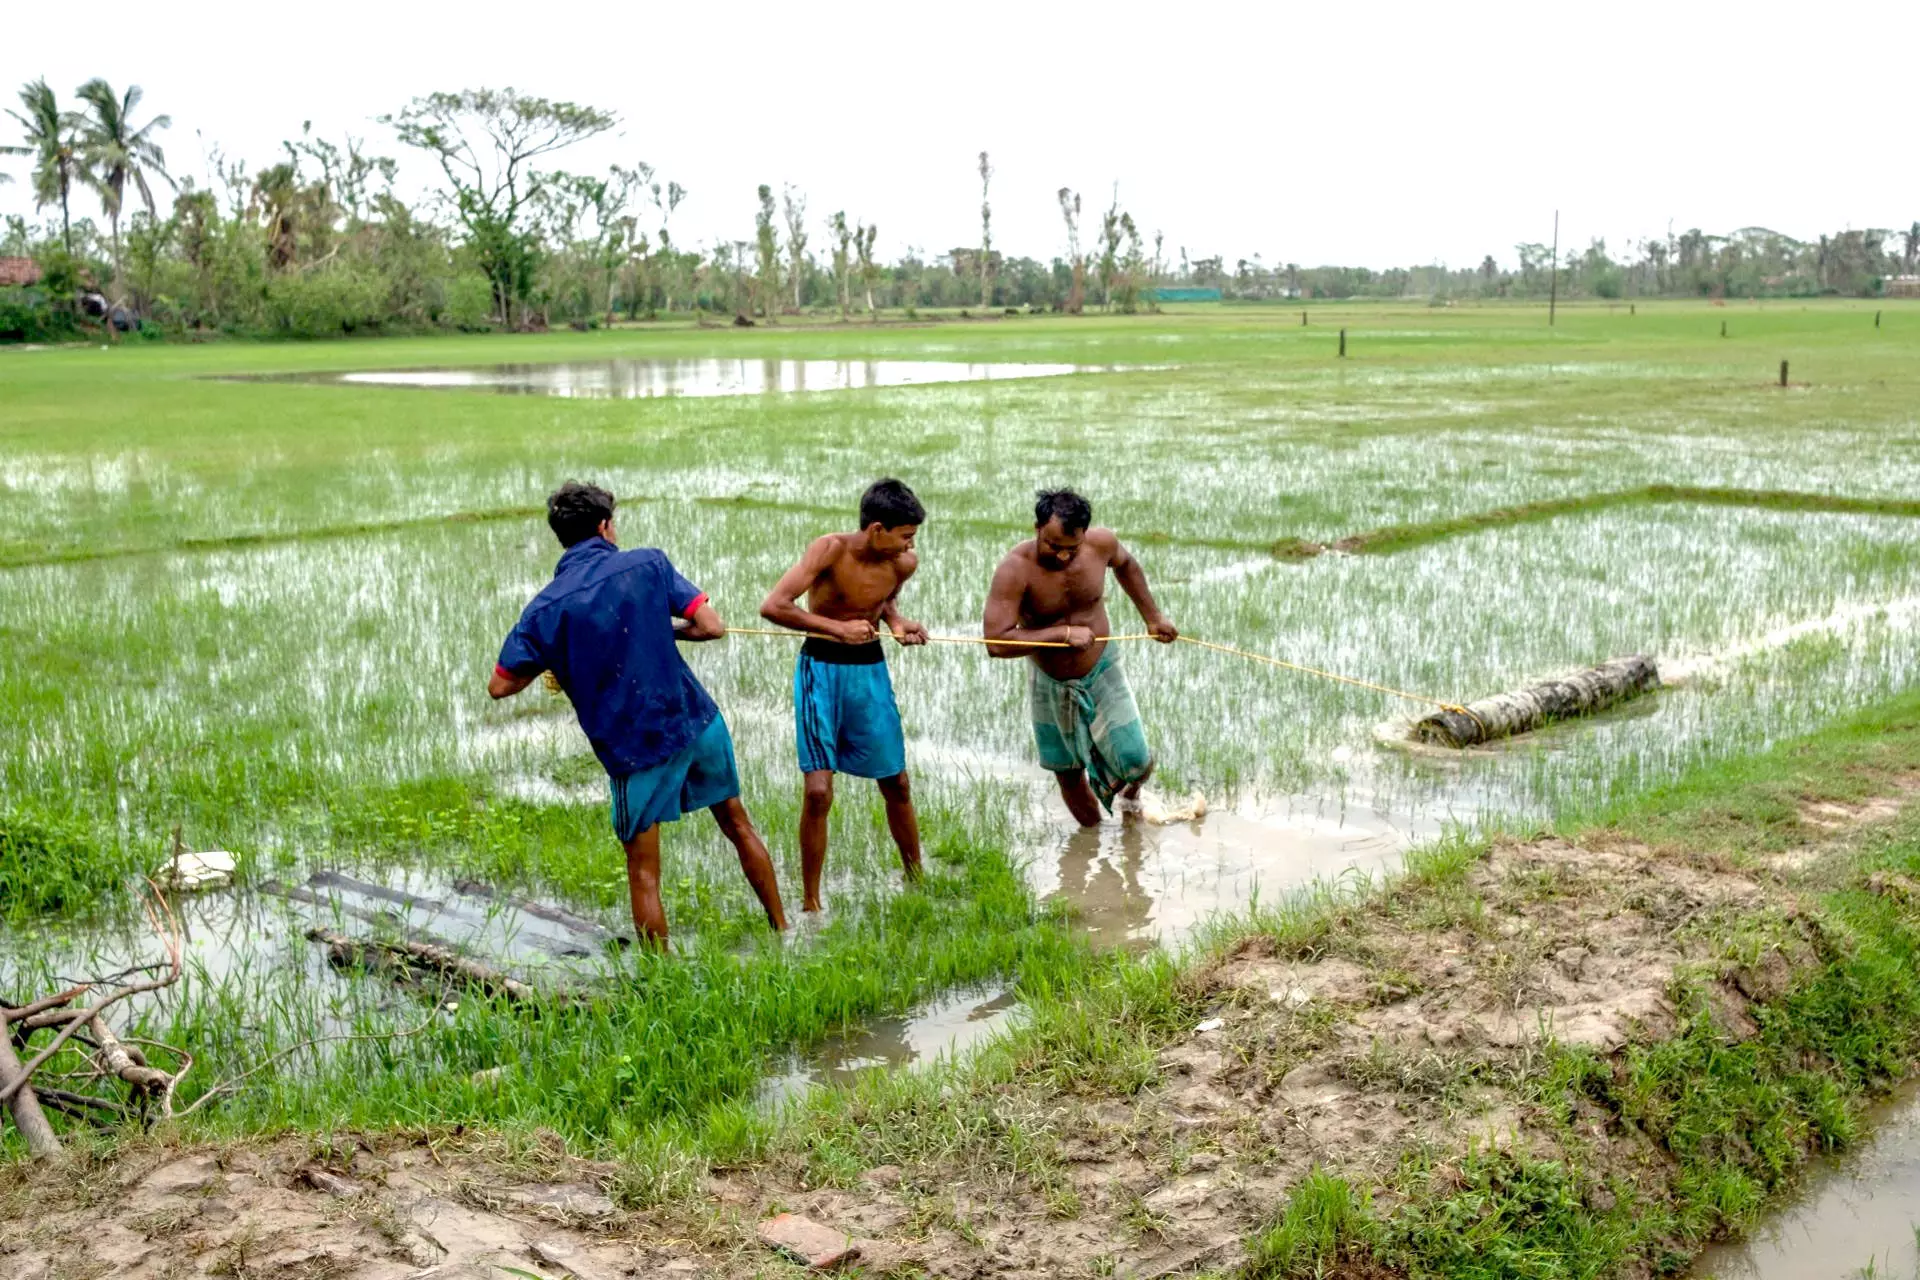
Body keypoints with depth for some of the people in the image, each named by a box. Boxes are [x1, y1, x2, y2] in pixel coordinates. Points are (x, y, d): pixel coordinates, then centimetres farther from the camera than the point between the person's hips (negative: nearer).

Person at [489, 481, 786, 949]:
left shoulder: (545, 609, -4)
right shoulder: (648, 564, -4)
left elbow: (500, 686, 0)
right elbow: (711, 627, -9)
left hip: (633, 747, -2)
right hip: (697, 722, 2)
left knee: (643, 873, 10)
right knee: (738, 825, 22)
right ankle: (782, 931, 35)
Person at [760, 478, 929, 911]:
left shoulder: (904, 563, -5)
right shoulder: (831, 549, -19)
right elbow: (773, 606, -25)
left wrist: (897, 622, -3)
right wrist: (838, 628, -25)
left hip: (871, 669, 4)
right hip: (822, 668, -4)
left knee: (896, 785, 12)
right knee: (818, 792, -9)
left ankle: (916, 882, 31)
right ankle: (810, 903, 5)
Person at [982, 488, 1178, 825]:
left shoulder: (1102, 543, -18)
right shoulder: (1015, 570, -29)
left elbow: (1125, 564, 8)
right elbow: (996, 642, -35)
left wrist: (1152, 616, 10)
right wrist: (1064, 634, -32)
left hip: (1102, 673, 2)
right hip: (1051, 686, -2)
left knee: (1135, 764, 3)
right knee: (1068, 773, 12)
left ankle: (1131, 792, 40)